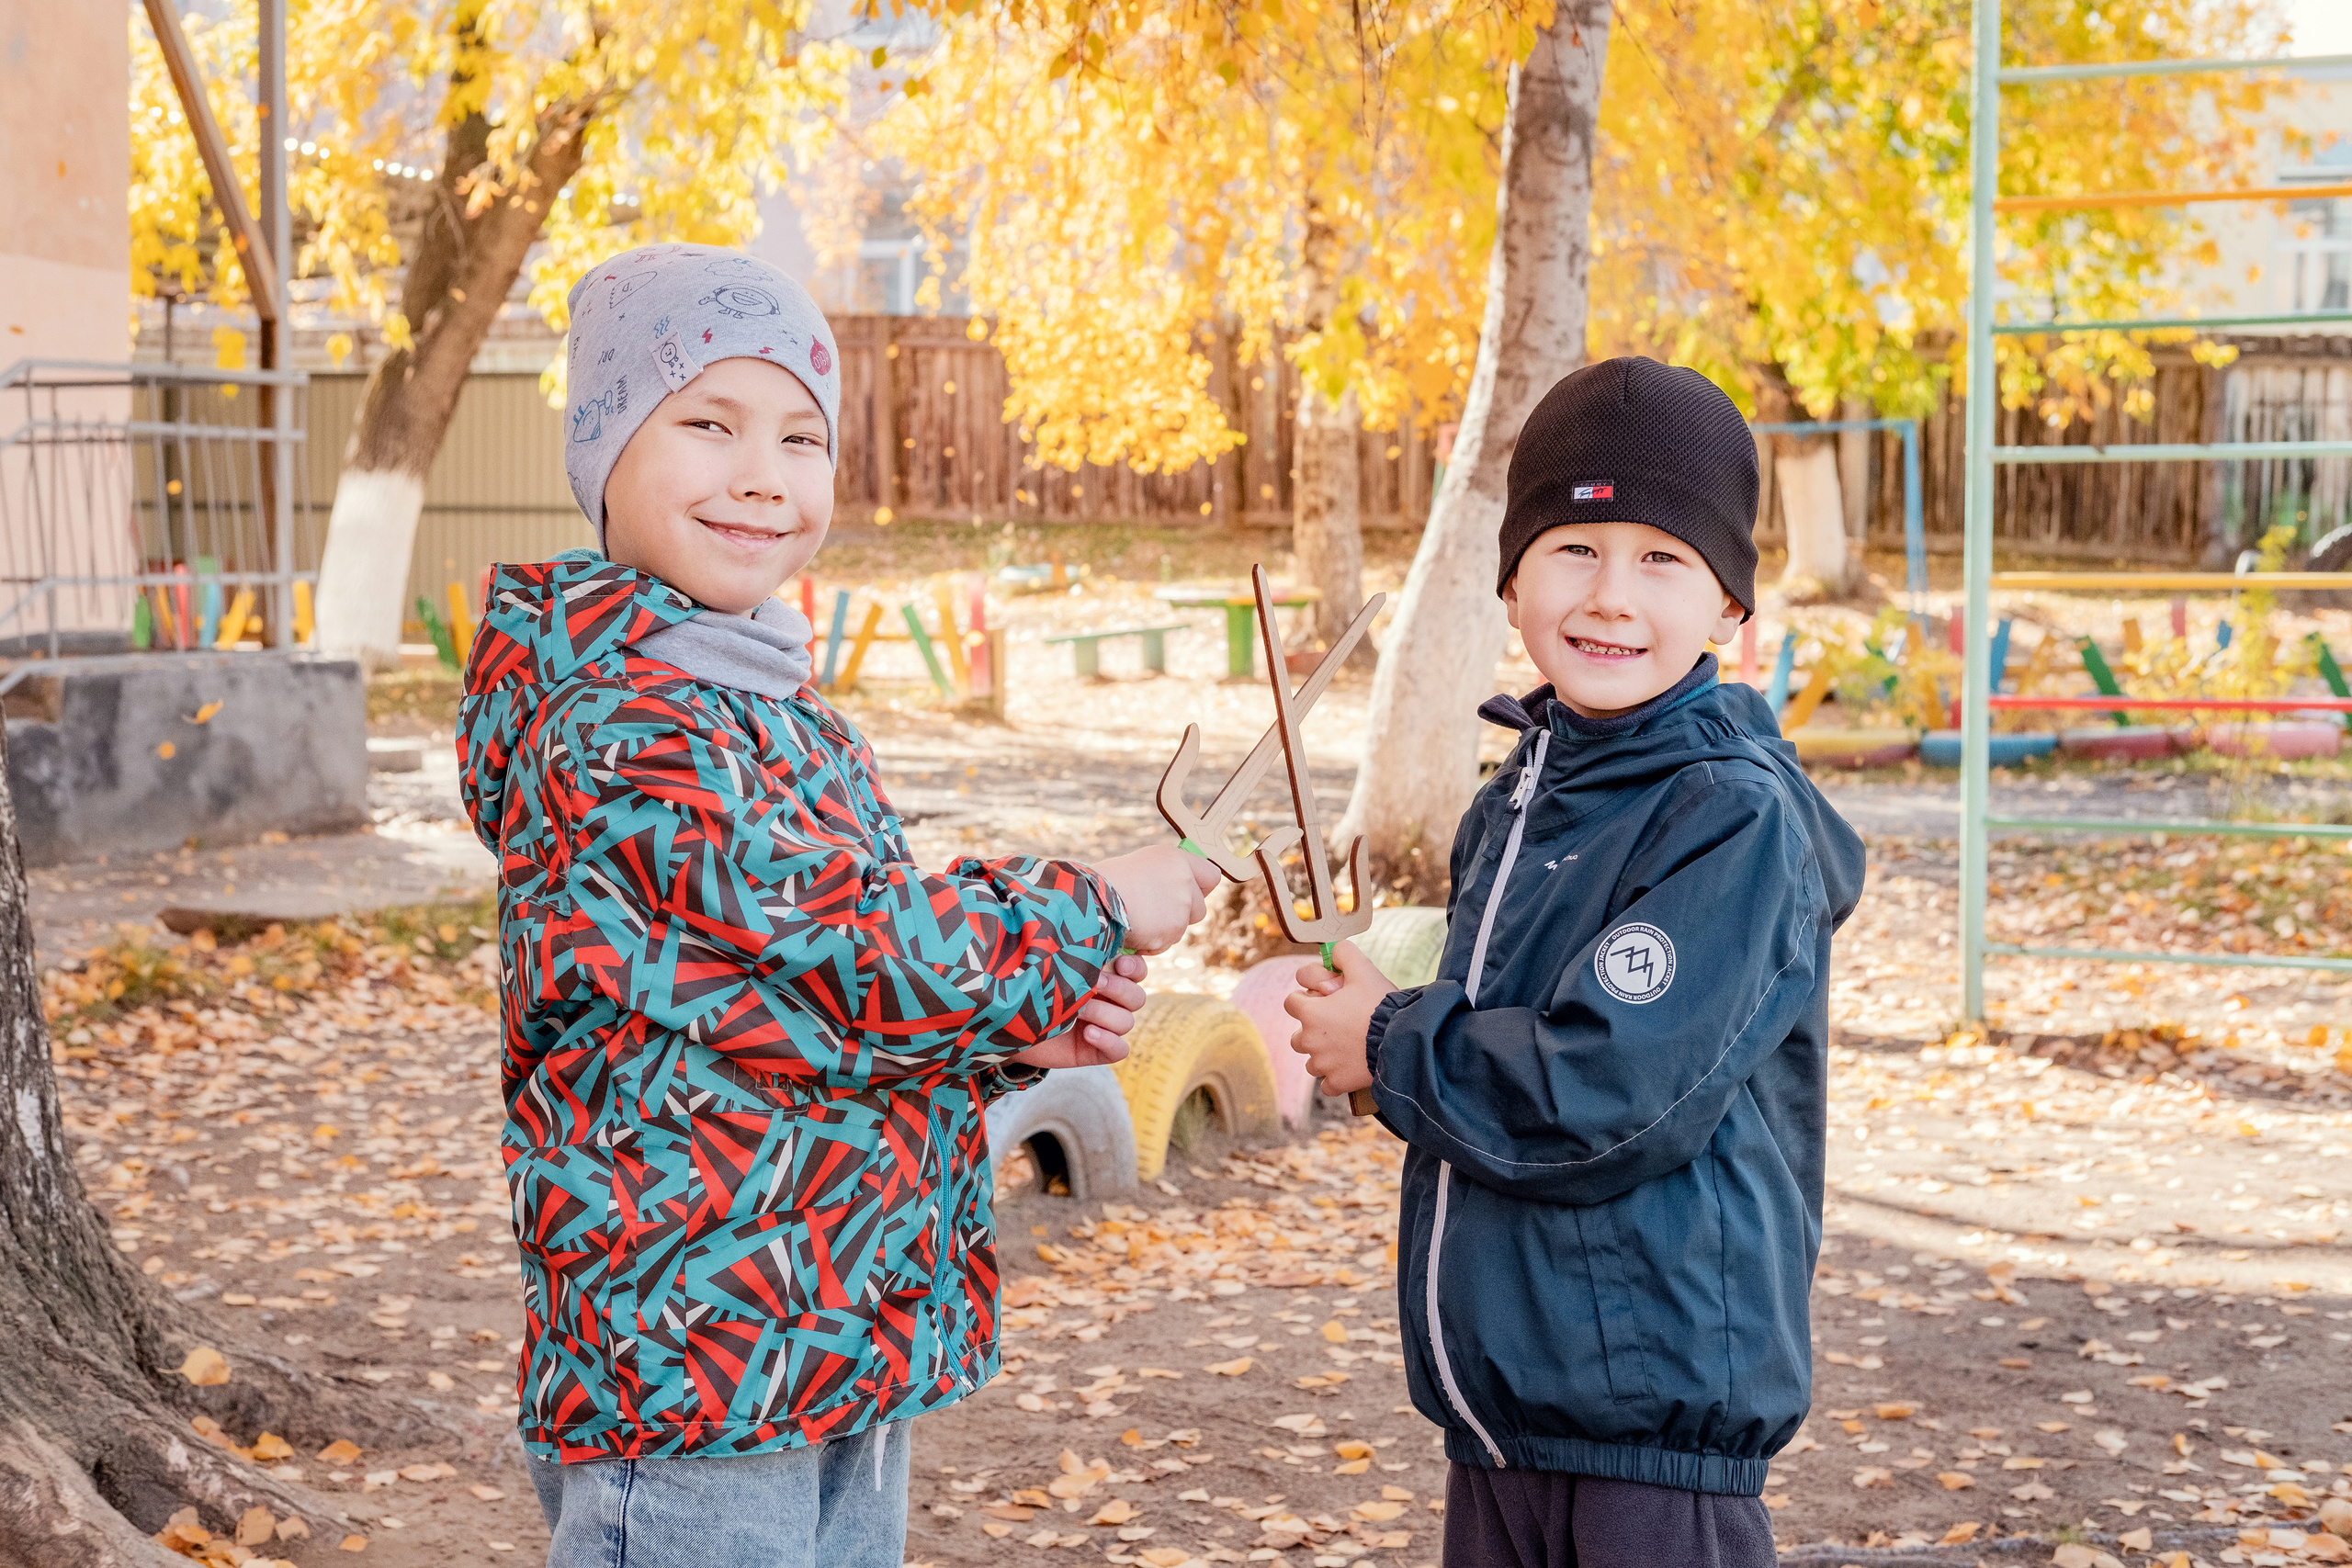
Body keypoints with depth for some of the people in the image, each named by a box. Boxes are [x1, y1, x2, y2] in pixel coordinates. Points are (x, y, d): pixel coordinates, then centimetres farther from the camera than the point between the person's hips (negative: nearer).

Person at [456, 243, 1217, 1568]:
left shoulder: (784, 710, 14)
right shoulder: (618, 728, -18)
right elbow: (860, 954, -21)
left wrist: (1028, 1032, 1)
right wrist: (1093, 916, -6)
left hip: (849, 1356, 9)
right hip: (693, 1372, -9)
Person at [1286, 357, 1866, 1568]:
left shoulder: (1737, 818, -16)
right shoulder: (1517, 798, 10)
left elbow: (1606, 1093, -23)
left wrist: (1390, 1048, -9)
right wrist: (1393, 1024, 0)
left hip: (1660, 1417, -8)